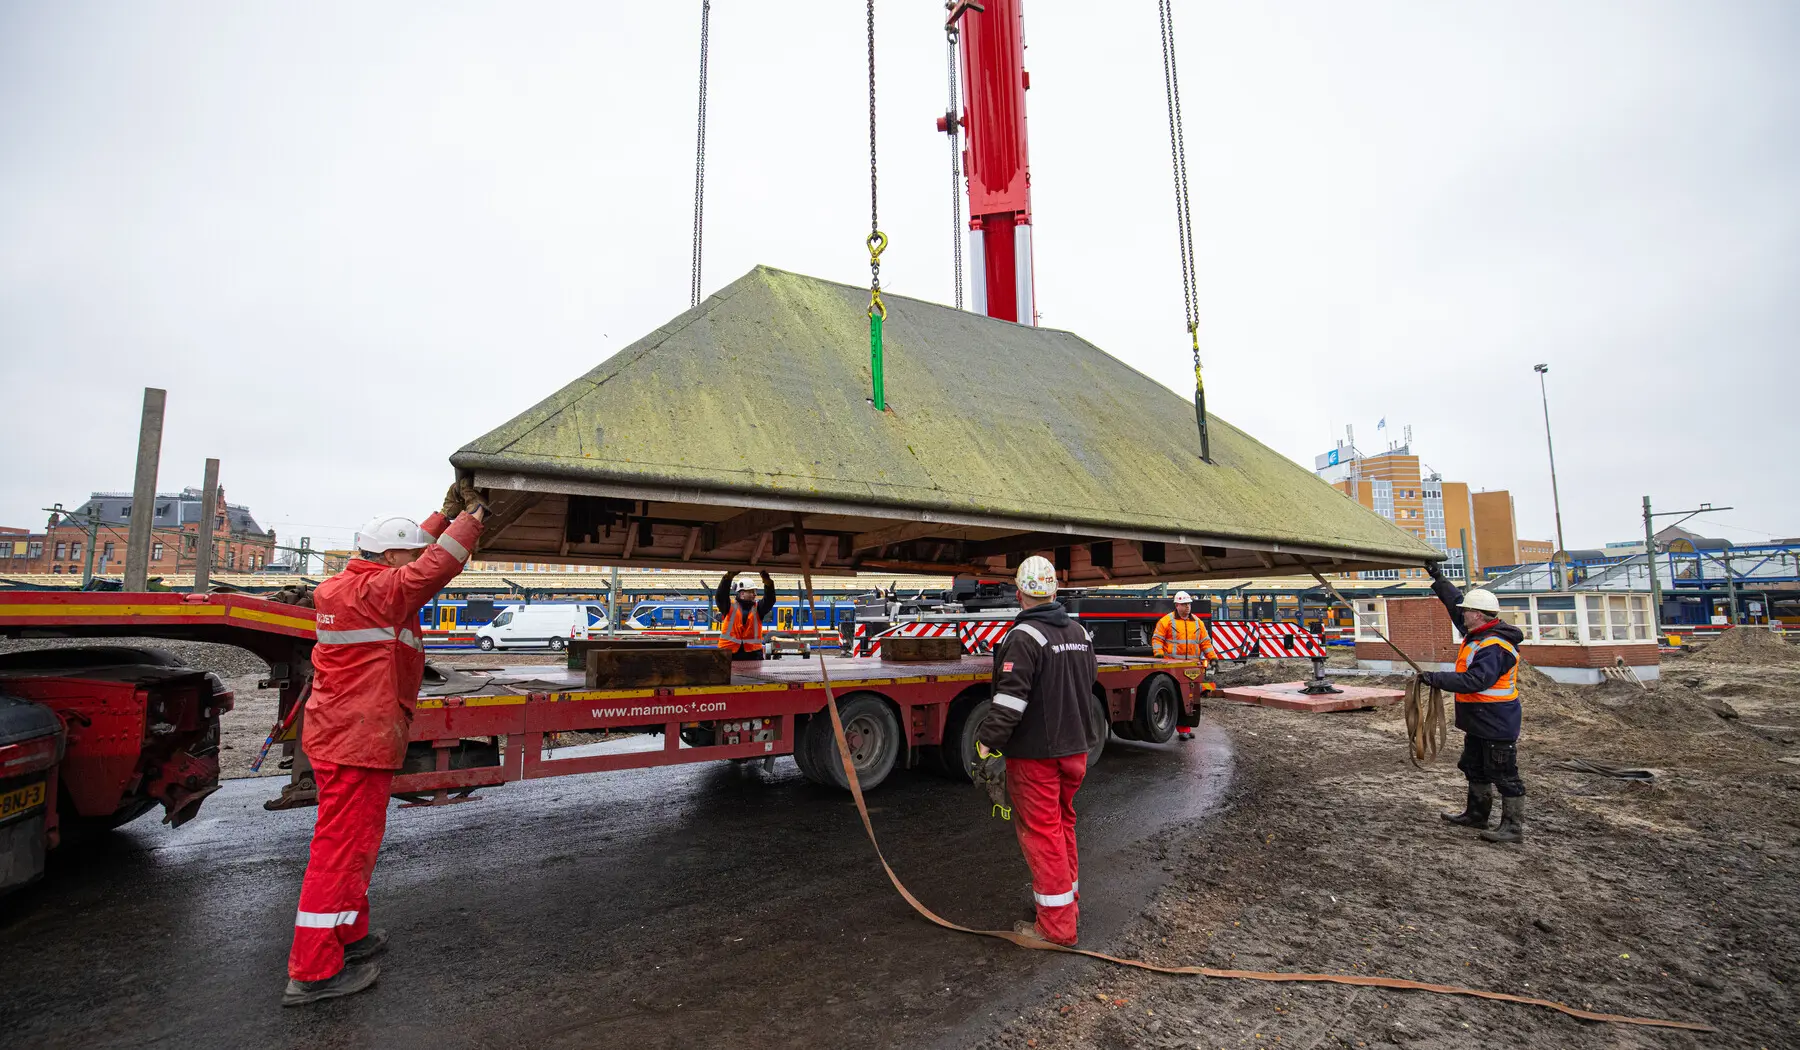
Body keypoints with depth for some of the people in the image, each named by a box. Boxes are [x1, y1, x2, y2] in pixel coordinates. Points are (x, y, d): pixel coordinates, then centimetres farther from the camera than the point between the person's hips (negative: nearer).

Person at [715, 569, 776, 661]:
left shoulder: (757, 607, 12)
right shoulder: (730, 606, 5)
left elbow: (770, 600, -5)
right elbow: (720, 596, -13)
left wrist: (768, 583, -26)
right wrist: (728, 577, -29)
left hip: (753, 651, 2)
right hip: (729, 651, -2)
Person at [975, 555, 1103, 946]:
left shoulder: (1024, 637, -19)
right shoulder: (1080, 632, 7)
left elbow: (1010, 698, -26)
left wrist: (988, 739, -23)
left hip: (1036, 754, -8)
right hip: (1075, 748, 8)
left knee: (1042, 832, 0)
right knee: (1063, 824, 21)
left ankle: (1056, 924, 7)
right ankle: (1067, 897, 35)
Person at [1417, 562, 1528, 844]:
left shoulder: (1494, 648, -26)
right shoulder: (1478, 633, 6)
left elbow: (1475, 681, -34)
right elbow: (1455, 602, 18)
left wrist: (1437, 678, -31)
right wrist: (1438, 577, 19)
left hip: (1496, 724, -11)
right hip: (1479, 721, 11)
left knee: (1504, 775, 0)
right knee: (1475, 769, 21)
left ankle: (1514, 826, 9)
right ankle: (1477, 813, 33)